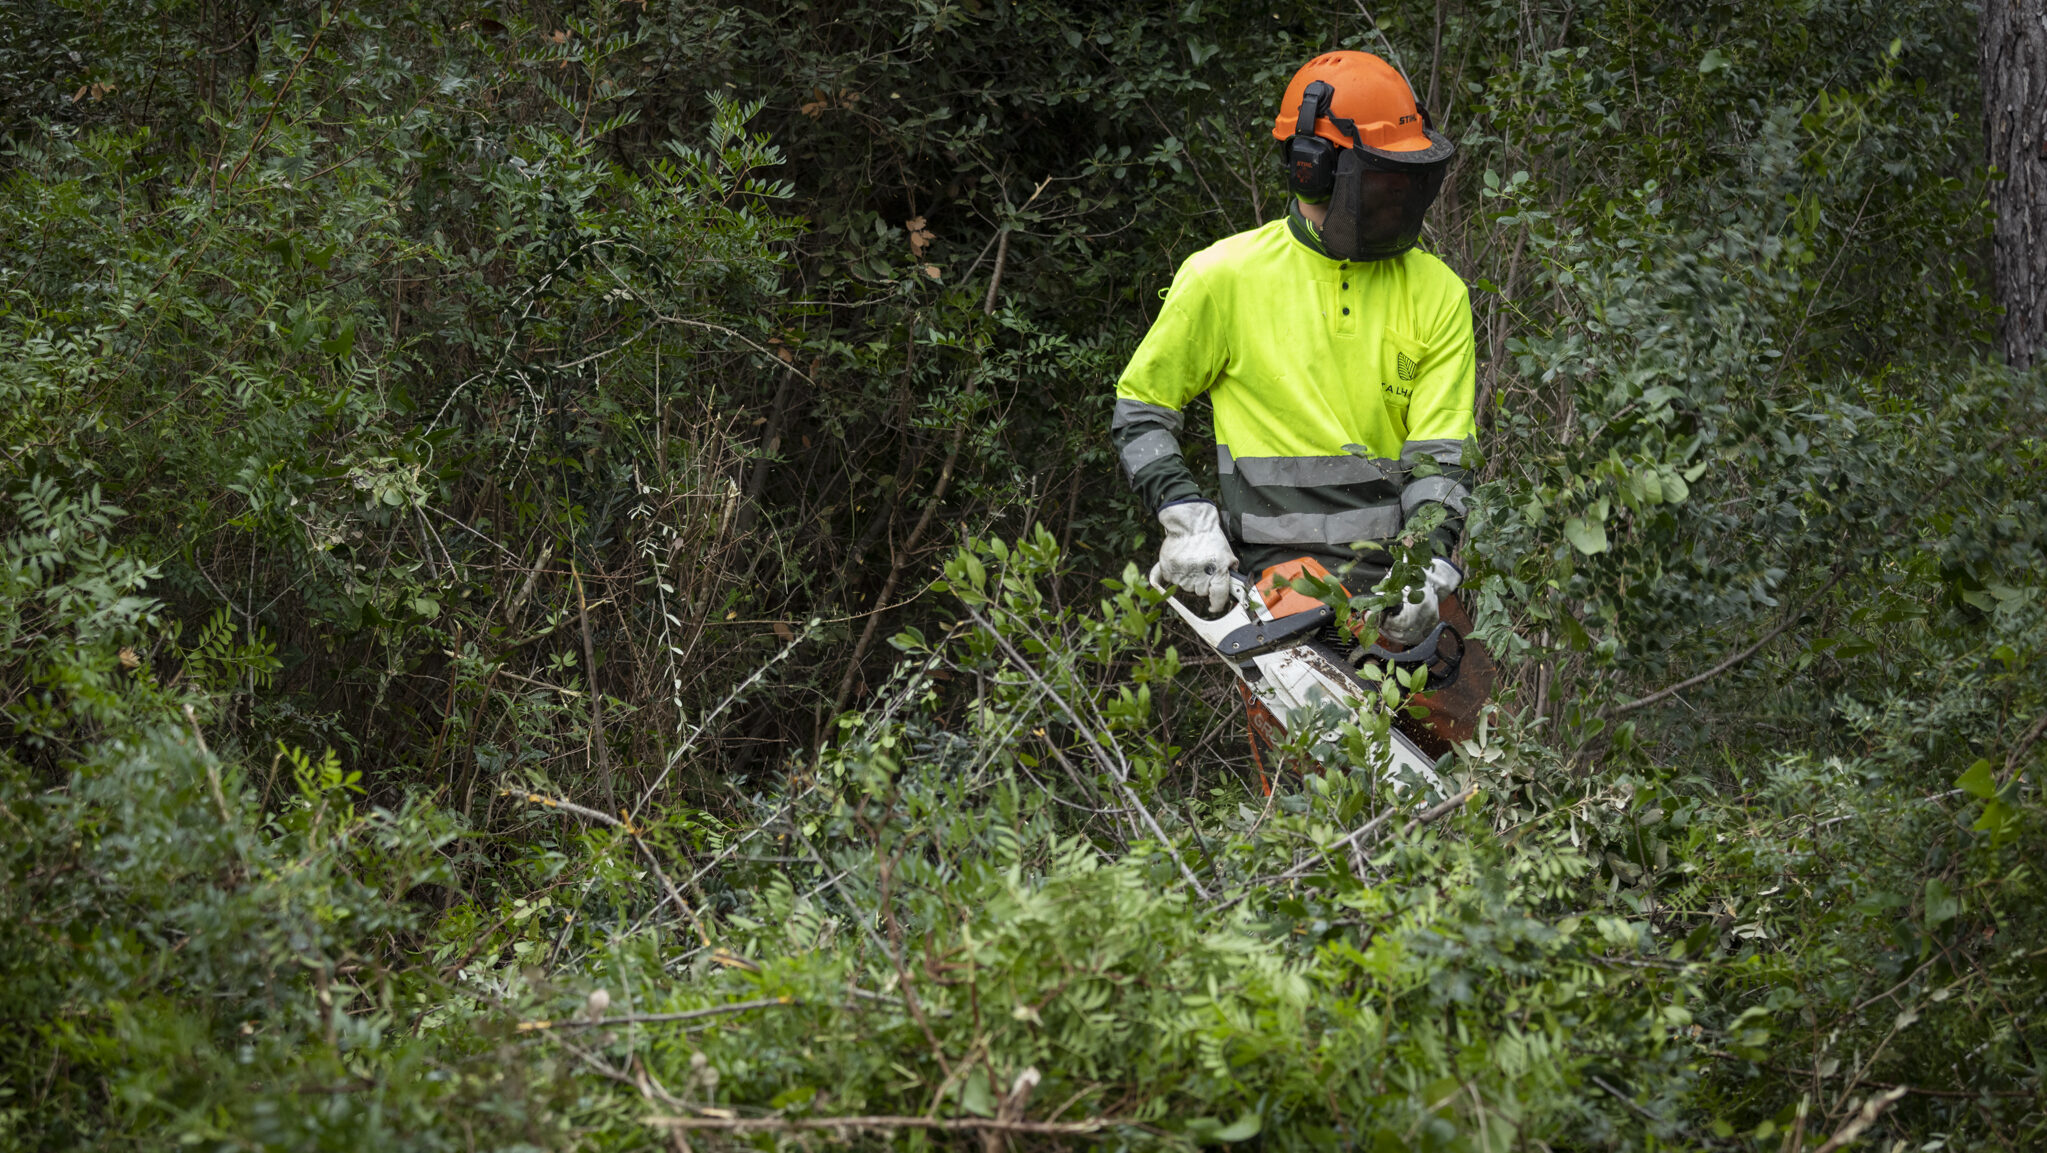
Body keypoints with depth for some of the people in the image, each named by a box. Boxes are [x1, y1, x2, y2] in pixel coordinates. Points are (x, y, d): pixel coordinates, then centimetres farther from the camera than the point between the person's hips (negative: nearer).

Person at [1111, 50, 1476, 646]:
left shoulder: (1437, 293, 8)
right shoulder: (1225, 278, 1)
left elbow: (1440, 452, 2)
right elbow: (1140, 408, 11)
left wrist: (1429, 566, -16)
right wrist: (1188, 523, -5)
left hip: (1400, 579, 4)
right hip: (1280, 575, -3)